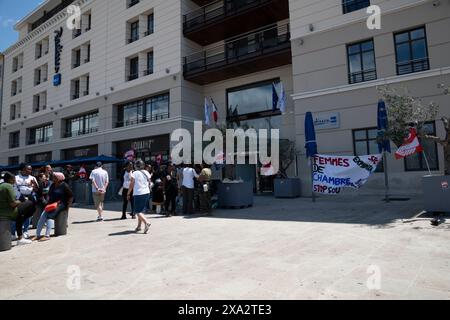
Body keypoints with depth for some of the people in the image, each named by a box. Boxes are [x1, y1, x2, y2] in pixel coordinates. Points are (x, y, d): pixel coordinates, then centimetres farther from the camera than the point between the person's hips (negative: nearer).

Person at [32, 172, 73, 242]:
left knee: (50, 216, -25)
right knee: (42, 216, -15)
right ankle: (37, 235, -14)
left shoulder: (64, 186, -5)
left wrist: (68, 207, -7)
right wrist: (47, 202, 12)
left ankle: (47, 236, -27)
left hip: (61, 204, -6)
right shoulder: (53, 185, 16)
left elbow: (71, 197, -4)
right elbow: (49, 195, 28)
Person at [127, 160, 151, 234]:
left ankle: (146, 223, -21)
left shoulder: (135, 173, -8)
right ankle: (139, 226, 19)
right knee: (141, 210, 17)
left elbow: (131, 185, -7)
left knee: (138, 211, -2)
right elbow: (149, 183, 10)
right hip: (146, 193, 6)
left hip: (138, 194, -6)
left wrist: (128, 194, 2)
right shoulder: (146, 172, 7)